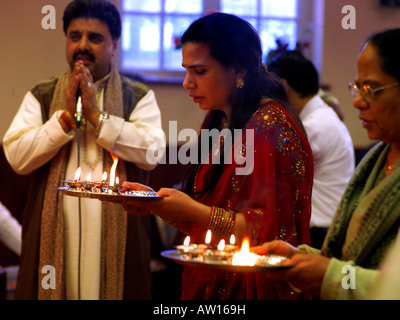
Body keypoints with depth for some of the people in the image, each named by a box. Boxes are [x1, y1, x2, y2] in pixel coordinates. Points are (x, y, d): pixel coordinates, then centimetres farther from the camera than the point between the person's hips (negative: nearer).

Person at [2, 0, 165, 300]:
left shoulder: (140, 97, 7)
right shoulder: (40, 96, 11)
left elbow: (152, 152, -10)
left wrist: (97, 116, -10)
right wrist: (66, 116, -9)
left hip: (117, 239, -1)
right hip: (54, 238, 1)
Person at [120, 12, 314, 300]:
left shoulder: (271, 125, -16)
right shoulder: (217, 124, 9)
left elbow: (269, 231, -22)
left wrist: (192, 210, -22)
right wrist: (156, 203, 0)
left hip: (250, 287, -8)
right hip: (207, 284, 8)